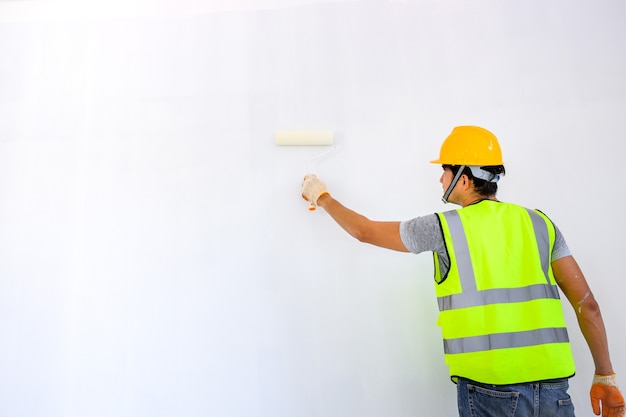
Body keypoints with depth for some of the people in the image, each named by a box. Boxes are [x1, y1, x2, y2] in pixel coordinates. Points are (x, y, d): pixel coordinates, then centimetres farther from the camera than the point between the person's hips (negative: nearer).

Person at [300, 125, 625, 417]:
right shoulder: (539, 223, 5)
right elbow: (586, 303, 4)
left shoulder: (443, 227, -5)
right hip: (552, 390, 4)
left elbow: (364, 231, 7)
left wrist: (322, 198, 23)